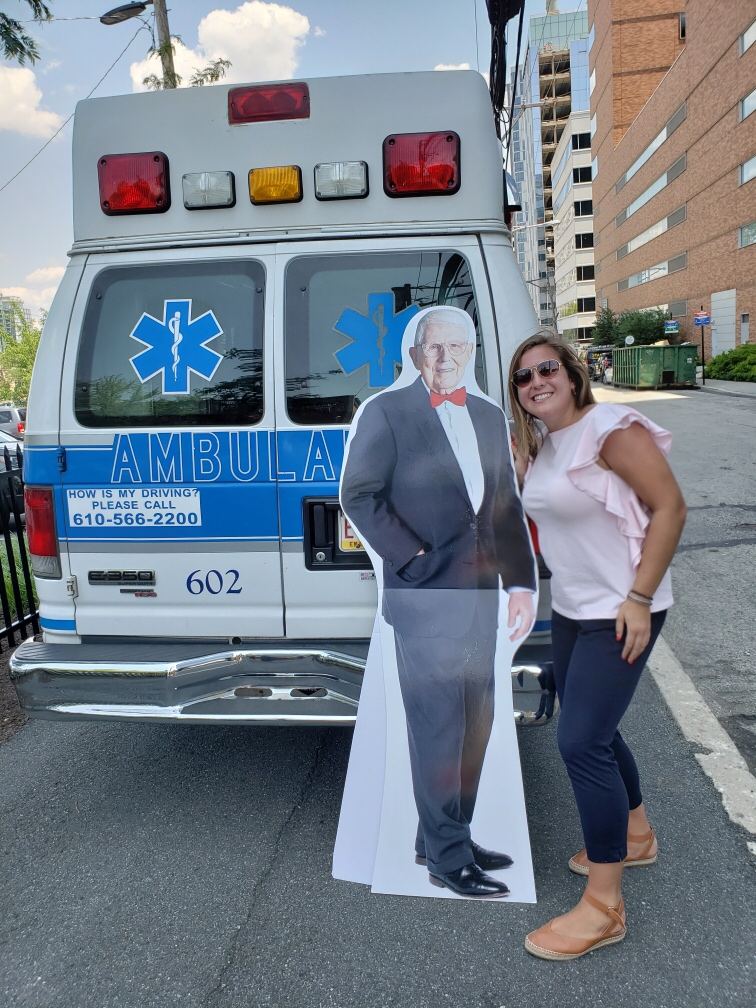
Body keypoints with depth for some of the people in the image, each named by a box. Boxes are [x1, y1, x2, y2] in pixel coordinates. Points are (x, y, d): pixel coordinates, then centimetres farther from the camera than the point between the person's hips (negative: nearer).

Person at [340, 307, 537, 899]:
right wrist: (412, 558, -11)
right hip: (424, 596, -6)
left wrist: (522, 582, 8)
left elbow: (508, 507, 14)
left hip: (480, 594, 7)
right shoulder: (387, 411, -2)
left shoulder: (490, 416, 15)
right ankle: (447, 857, 16)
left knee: (474, 723, 13)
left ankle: (443, 838, 30)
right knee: (438, 728, 0)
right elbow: (359, 496, -7)